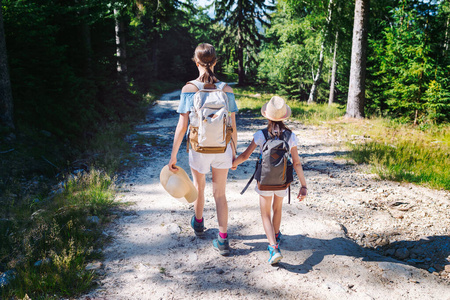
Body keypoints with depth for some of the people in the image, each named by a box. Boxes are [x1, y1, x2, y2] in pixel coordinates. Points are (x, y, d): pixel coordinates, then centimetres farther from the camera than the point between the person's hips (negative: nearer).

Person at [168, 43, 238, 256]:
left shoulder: (189, 89, -11)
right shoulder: (227, 90, -6)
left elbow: (182, 126, -13)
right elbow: (232, 126, -2)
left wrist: (173, 156, -6)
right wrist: (234, 152, 11)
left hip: (199, 150, -1)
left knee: (199, 187, 24)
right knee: (220, 194, 13)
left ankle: (198, 223, 49)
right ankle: (223, 240, 13)